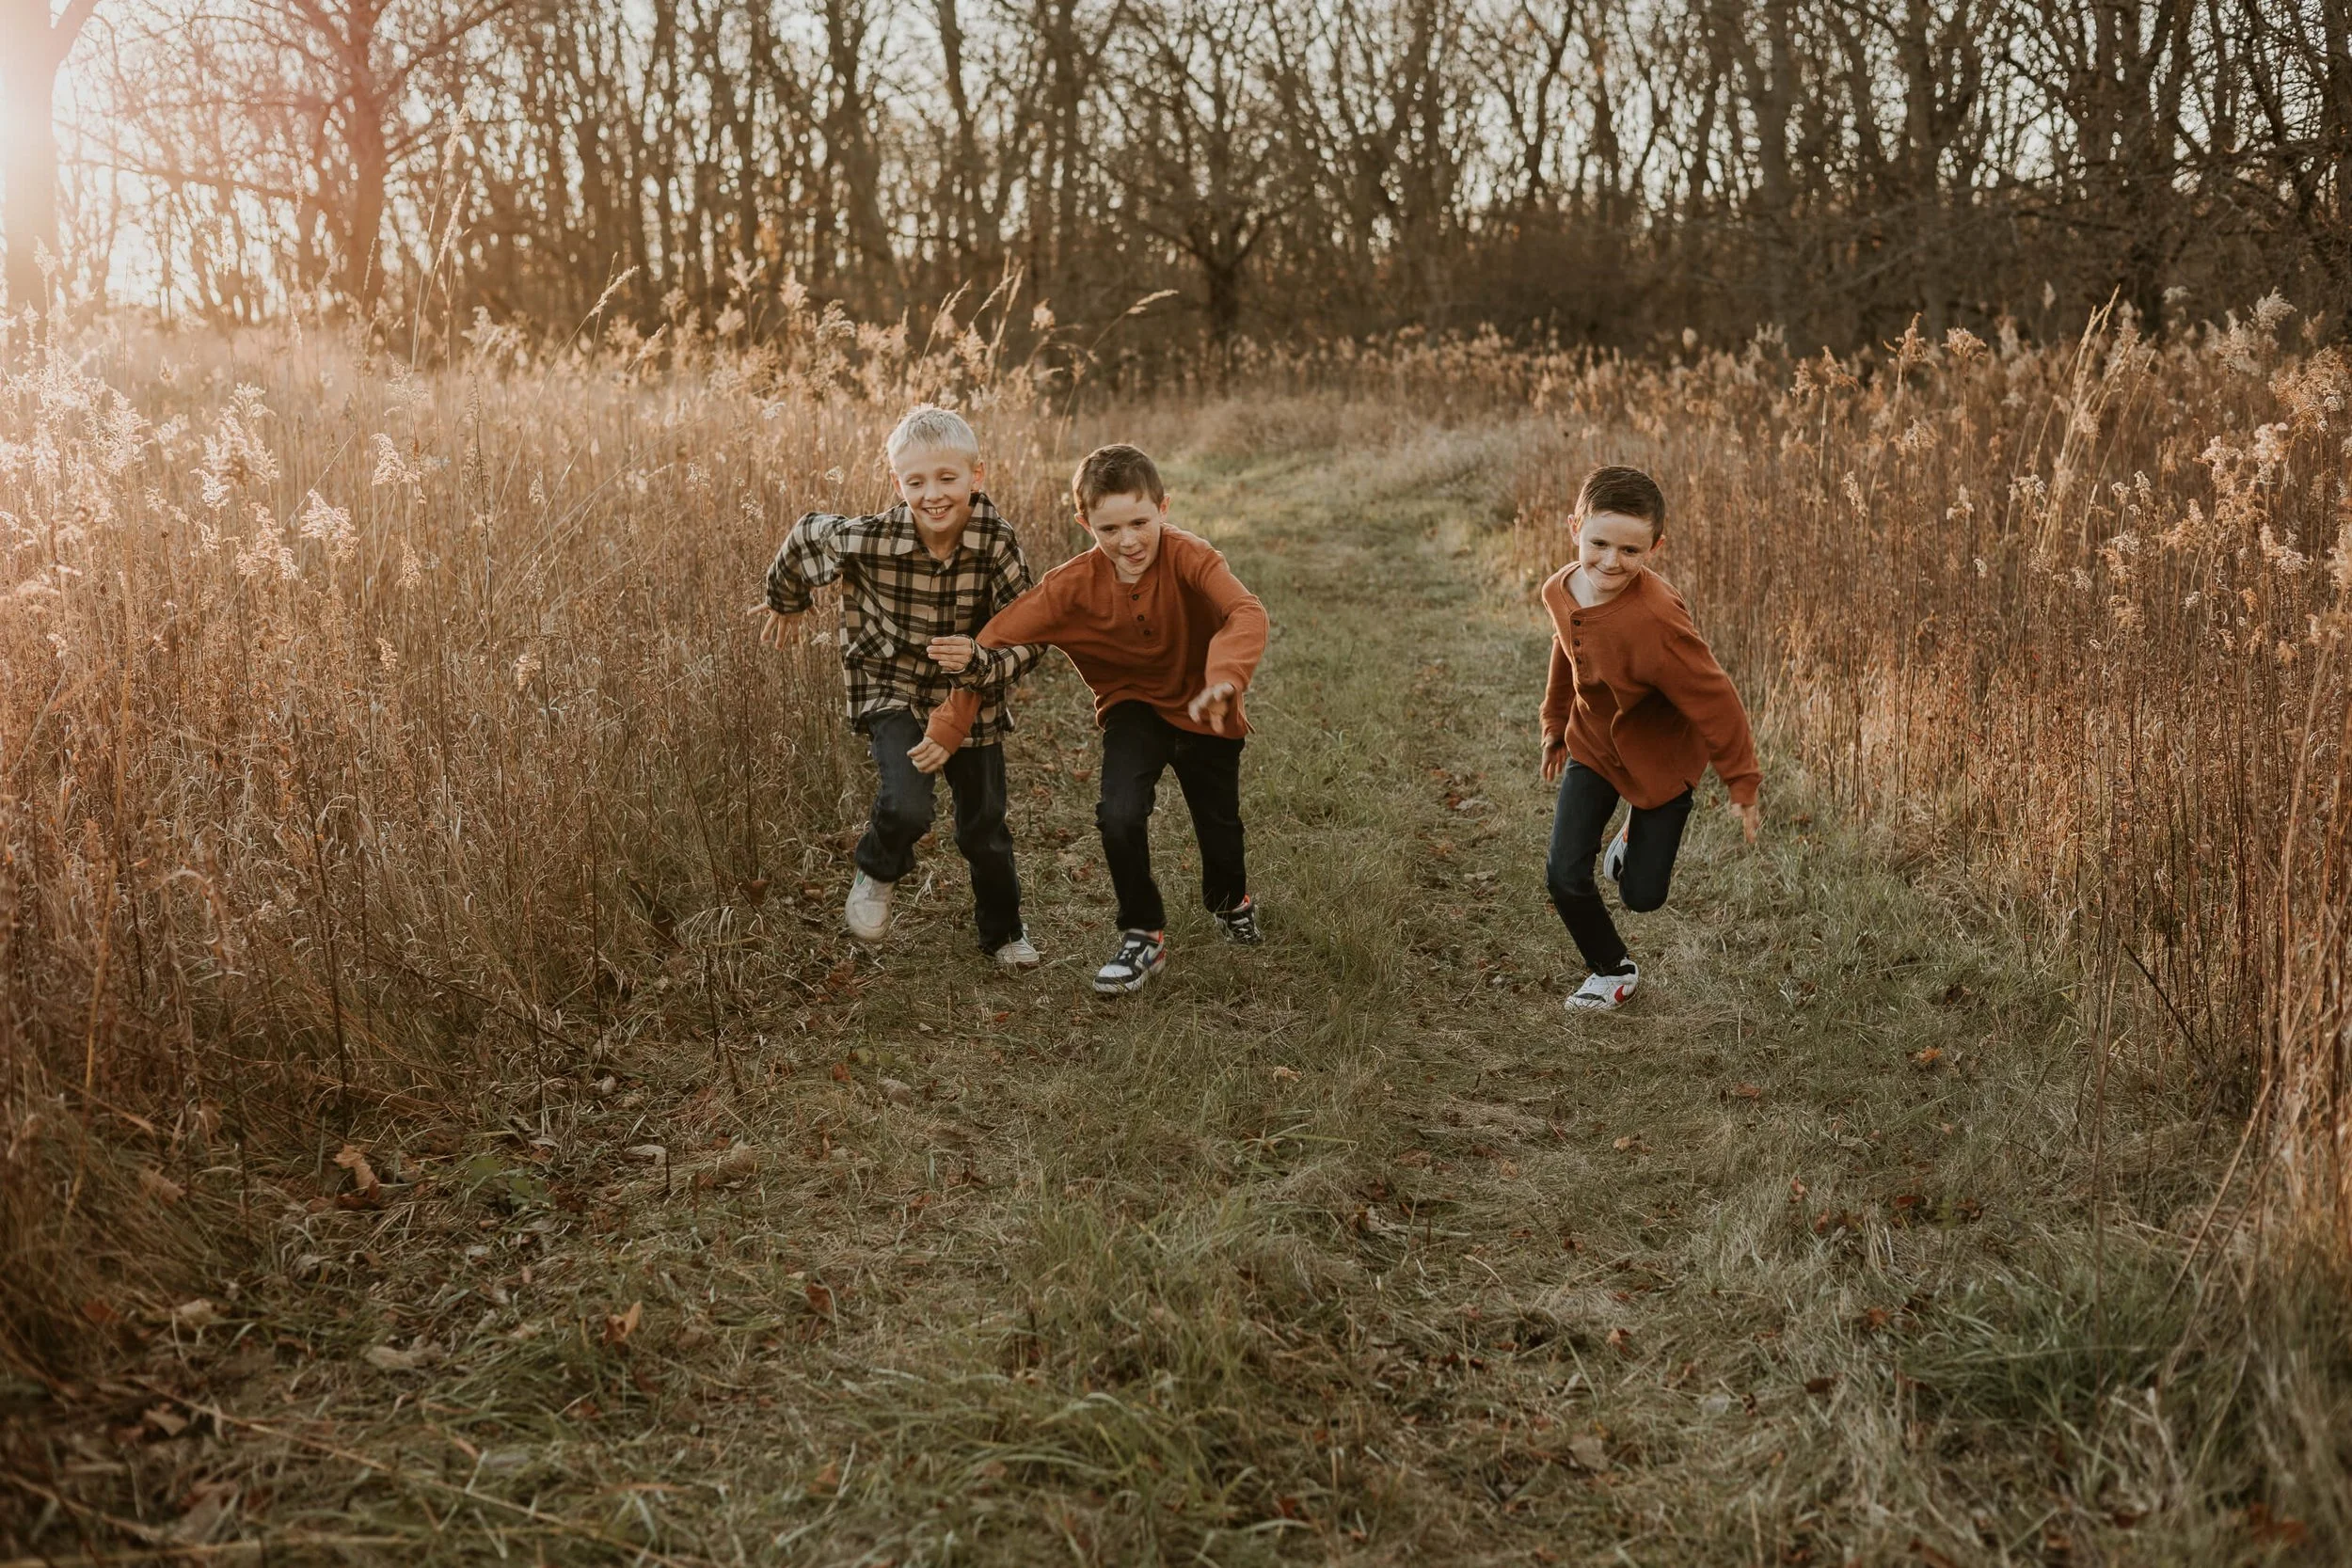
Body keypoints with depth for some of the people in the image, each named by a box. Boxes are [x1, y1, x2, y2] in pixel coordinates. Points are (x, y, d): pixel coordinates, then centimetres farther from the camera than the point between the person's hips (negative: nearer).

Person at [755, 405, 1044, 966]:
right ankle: (876, 874, 12)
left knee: (985, 826, 13)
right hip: (891, 689, -2)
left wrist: (981, 663, -38)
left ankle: (1003, 932, 40)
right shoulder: (870, 540, -25)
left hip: (970, 695, 2)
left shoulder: (997, 544, -22)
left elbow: (1027, 638, -17)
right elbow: (806, 537, -3)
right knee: (906, 808, -24)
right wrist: (784, 604, 14)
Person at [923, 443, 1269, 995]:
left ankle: (1230, 900, 51)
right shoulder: (1075, 583, -21)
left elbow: (1246, 613, -46)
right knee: (1119, 815, -23)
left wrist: (1223, 681, -63)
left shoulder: (1188, 556, -29)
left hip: (1203, 711, 0)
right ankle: (1143, 936, 2)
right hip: (1134, 707, 1)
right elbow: (1001, 639, -20)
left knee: (1220, 830, 13)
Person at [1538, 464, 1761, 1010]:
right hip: (1592, 747, 5)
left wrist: (1741, 781, -18)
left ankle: (1634, 842, 43)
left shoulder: (1656, 621, -36)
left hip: (1662, 761, -4)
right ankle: (1613, 970, 22)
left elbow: (1714, 701, -27)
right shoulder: (1560, 591, -15)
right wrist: (1555, 727, 19)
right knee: (1564, 877, -4)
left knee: (1642, 894, 6)